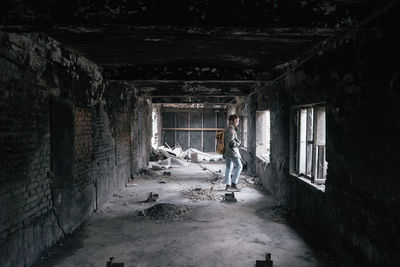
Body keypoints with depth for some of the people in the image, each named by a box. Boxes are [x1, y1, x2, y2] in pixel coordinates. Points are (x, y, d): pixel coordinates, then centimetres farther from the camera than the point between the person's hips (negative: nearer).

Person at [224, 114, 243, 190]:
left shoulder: (227, 129, 16)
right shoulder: (231, 129, -15)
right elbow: (231, 141, -23)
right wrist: (237, 144, -7)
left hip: (226, 152, 10)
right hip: (232, 151, -10)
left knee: (229, 167, 11)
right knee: (239, 166, -2)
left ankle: (228, 184, 12)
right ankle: (233, 183, -1)